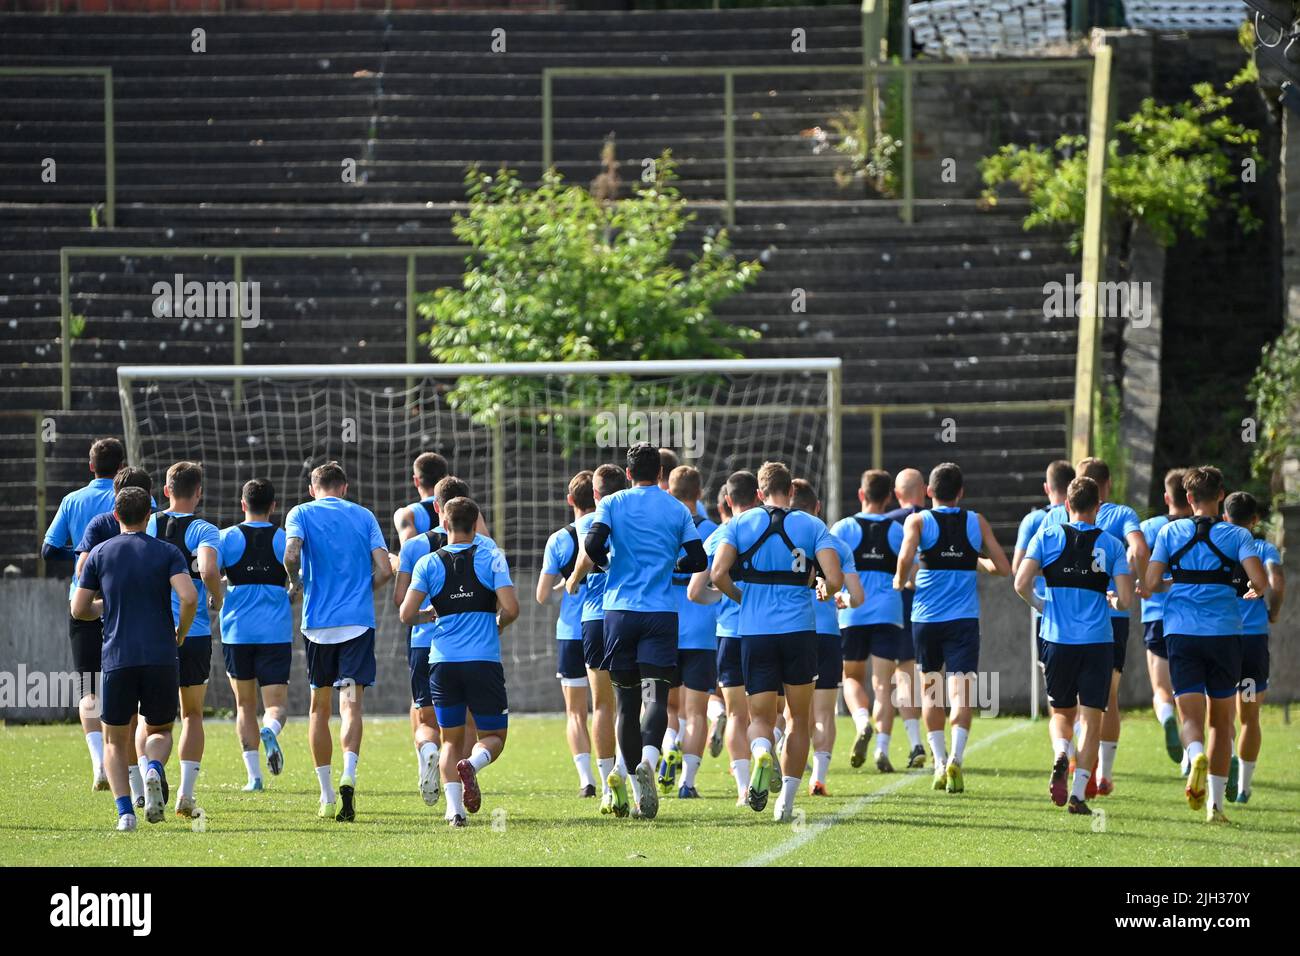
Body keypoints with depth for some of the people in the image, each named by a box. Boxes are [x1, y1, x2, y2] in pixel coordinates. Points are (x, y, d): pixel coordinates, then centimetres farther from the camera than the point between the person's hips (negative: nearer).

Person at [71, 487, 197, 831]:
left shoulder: (100, 554, 6)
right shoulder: (167, 552, 3)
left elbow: (78, 609, 6)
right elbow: (189, 598, -11)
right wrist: (181, 631, 7)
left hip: (117, 658, 0)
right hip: (161, 657, 0)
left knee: (115, 741, 11)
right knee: (160, 730, 18)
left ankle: (125, 810, -9)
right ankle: (154, 770, -17)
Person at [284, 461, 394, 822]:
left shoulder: (301, 514, 4)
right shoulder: (364, 516, 9)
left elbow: (291, 555, -15)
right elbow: (385, 570, 1)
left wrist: (296, 585, 4)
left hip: (318, 622, 0)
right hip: (359, 622, 0)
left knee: (320, 706, 12)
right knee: (351, 703, -5)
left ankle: (326, 796, 13)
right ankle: (348, 777, -30)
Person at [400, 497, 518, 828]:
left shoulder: (428, 563, 4)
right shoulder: (492, 558, 1)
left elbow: (407, 614, -2)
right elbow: (511, 608, -7)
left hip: (443, 662, 2)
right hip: (485, 661, -2)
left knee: (451, 741, 12)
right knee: (493, 736, 10)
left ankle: (454, 808, -8)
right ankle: (472, 764, -25)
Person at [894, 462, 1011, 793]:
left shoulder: (918, 521, 0)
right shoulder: (977, 522, 6)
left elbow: (905, 558, -18)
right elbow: (1003, 568, 5)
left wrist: (900, 580, 1)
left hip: (926, 617, 0)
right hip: (964, 618, 0)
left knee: (931, 691, 15)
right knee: (961, 692, -5)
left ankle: (939, 761, 11)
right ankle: (955, 757, -24)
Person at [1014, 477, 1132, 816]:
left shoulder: (1047, 537, 1)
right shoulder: (1111, 544, 1)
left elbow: (1021, 583, -7)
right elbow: (1125, 598, -4)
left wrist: (1039, 604, 13)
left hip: (1057, 639, 1)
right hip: (1098, 641, -1)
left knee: (1061, 713, 16)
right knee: (1091, 721, 4)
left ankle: (1060, 754, -16)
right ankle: (1079, 793, -6)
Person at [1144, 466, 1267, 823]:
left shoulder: (1170, 532, 5)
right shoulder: (1237, 535, 2)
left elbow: (1150, 584, 0)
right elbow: (1260, 581, -10)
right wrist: (1256, 592, 14)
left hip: (1181, 633, 0)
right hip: (1225, 631, 0)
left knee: (1191, 715, -5)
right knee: (1221, 719, 12)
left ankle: (1197, 755, -39)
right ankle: (1216, 803, 10)